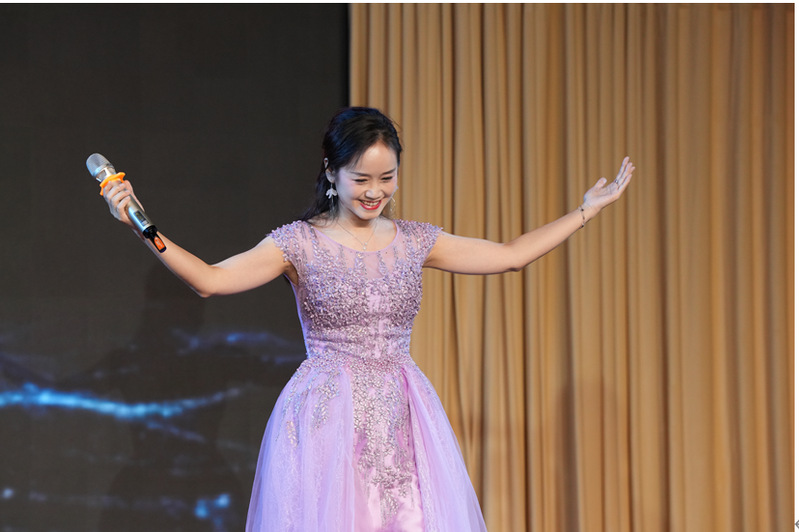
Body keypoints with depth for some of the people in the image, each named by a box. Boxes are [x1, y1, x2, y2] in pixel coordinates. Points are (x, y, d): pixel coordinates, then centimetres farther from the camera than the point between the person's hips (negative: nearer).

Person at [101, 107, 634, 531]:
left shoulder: (415, 241, 9)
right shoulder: (301, 243, -3)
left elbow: (511, 255, 15)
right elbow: (210, 279, -12)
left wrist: (588, 209, 16)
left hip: (403, 421, 4)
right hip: (327, 420, -3)